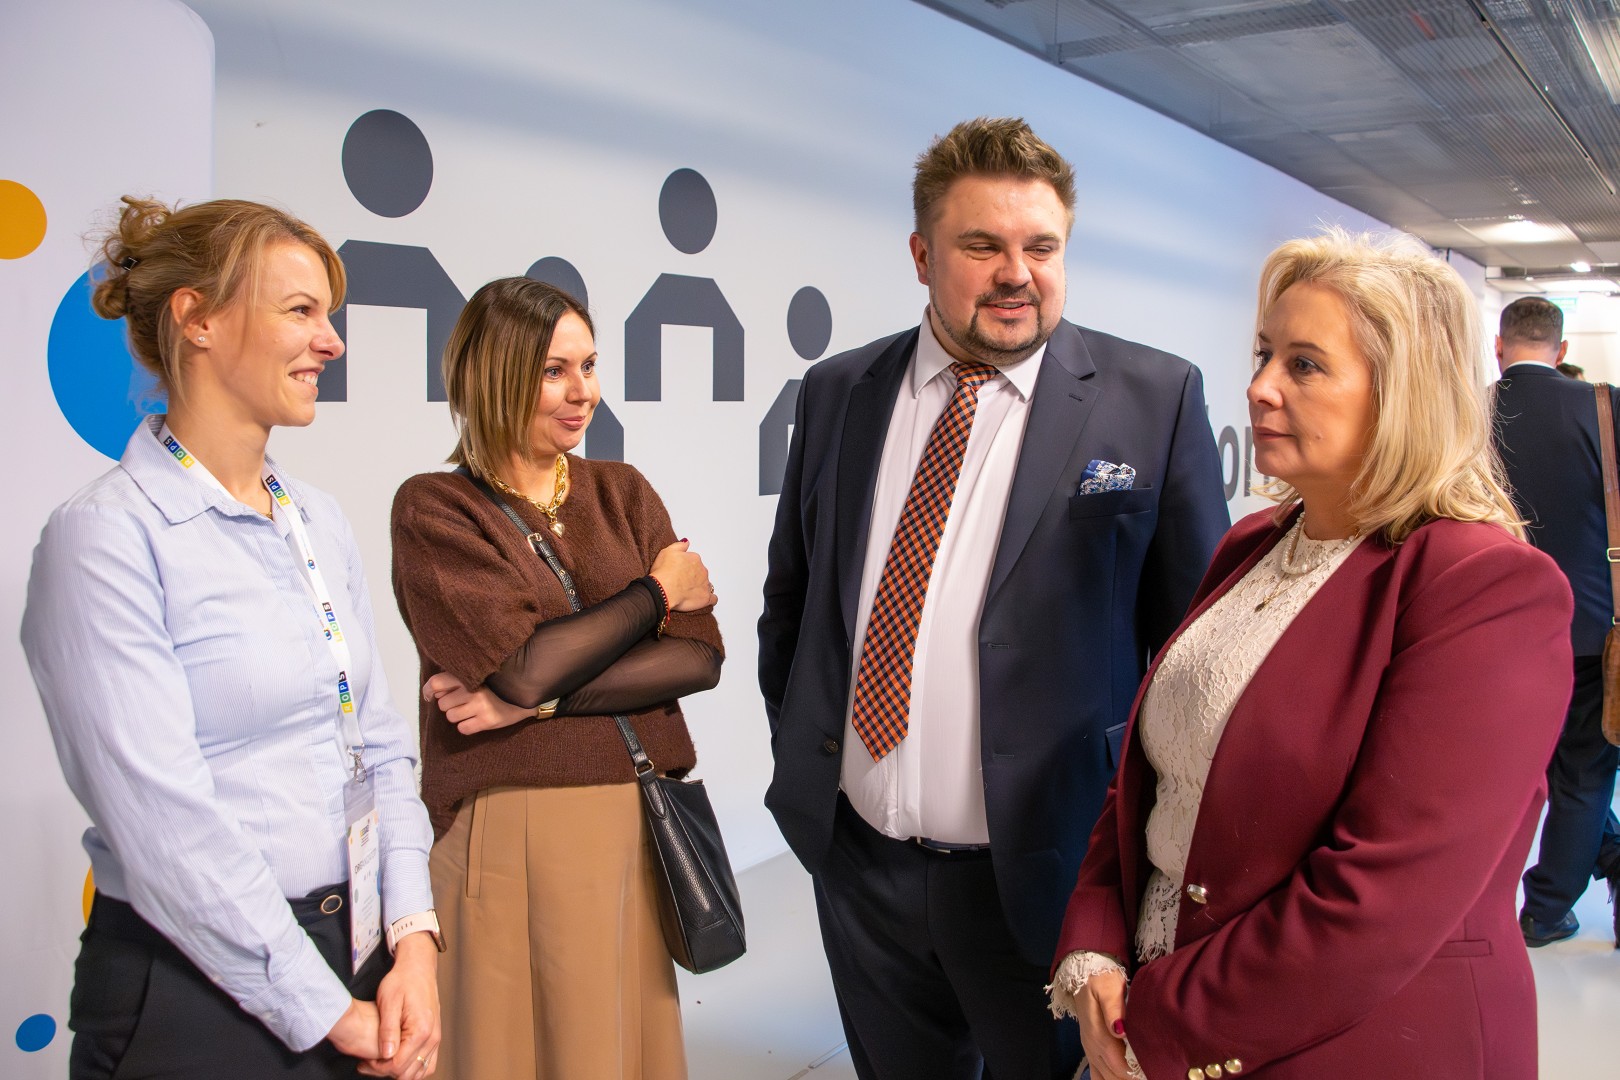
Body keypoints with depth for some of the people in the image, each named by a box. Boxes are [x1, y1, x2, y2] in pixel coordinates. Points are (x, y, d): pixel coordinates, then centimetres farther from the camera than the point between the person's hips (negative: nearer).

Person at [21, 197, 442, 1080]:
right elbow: (166, 829, -18)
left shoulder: (318, 521, 8)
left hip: (359, 971, 7)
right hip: (195, 1003, -6)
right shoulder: (106, 537, -14)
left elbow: (379, 742, 7)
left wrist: (414, 938, -5)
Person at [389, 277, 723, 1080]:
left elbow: (698, 655, -4)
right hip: (513, 832, -4)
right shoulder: (433, 509, -4)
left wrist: (536, 698, -14)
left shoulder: (622, 493, 8)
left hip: (641, 823, 5)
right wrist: (657, 591, -5)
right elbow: (525, 665, -17)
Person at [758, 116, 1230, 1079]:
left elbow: (1196, 631, -3)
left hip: (1045, 870, -3)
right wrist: (797, 754, 10)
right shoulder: (838, 394, 3)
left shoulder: (1155, 398, -7)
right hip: (858, 859, 4)